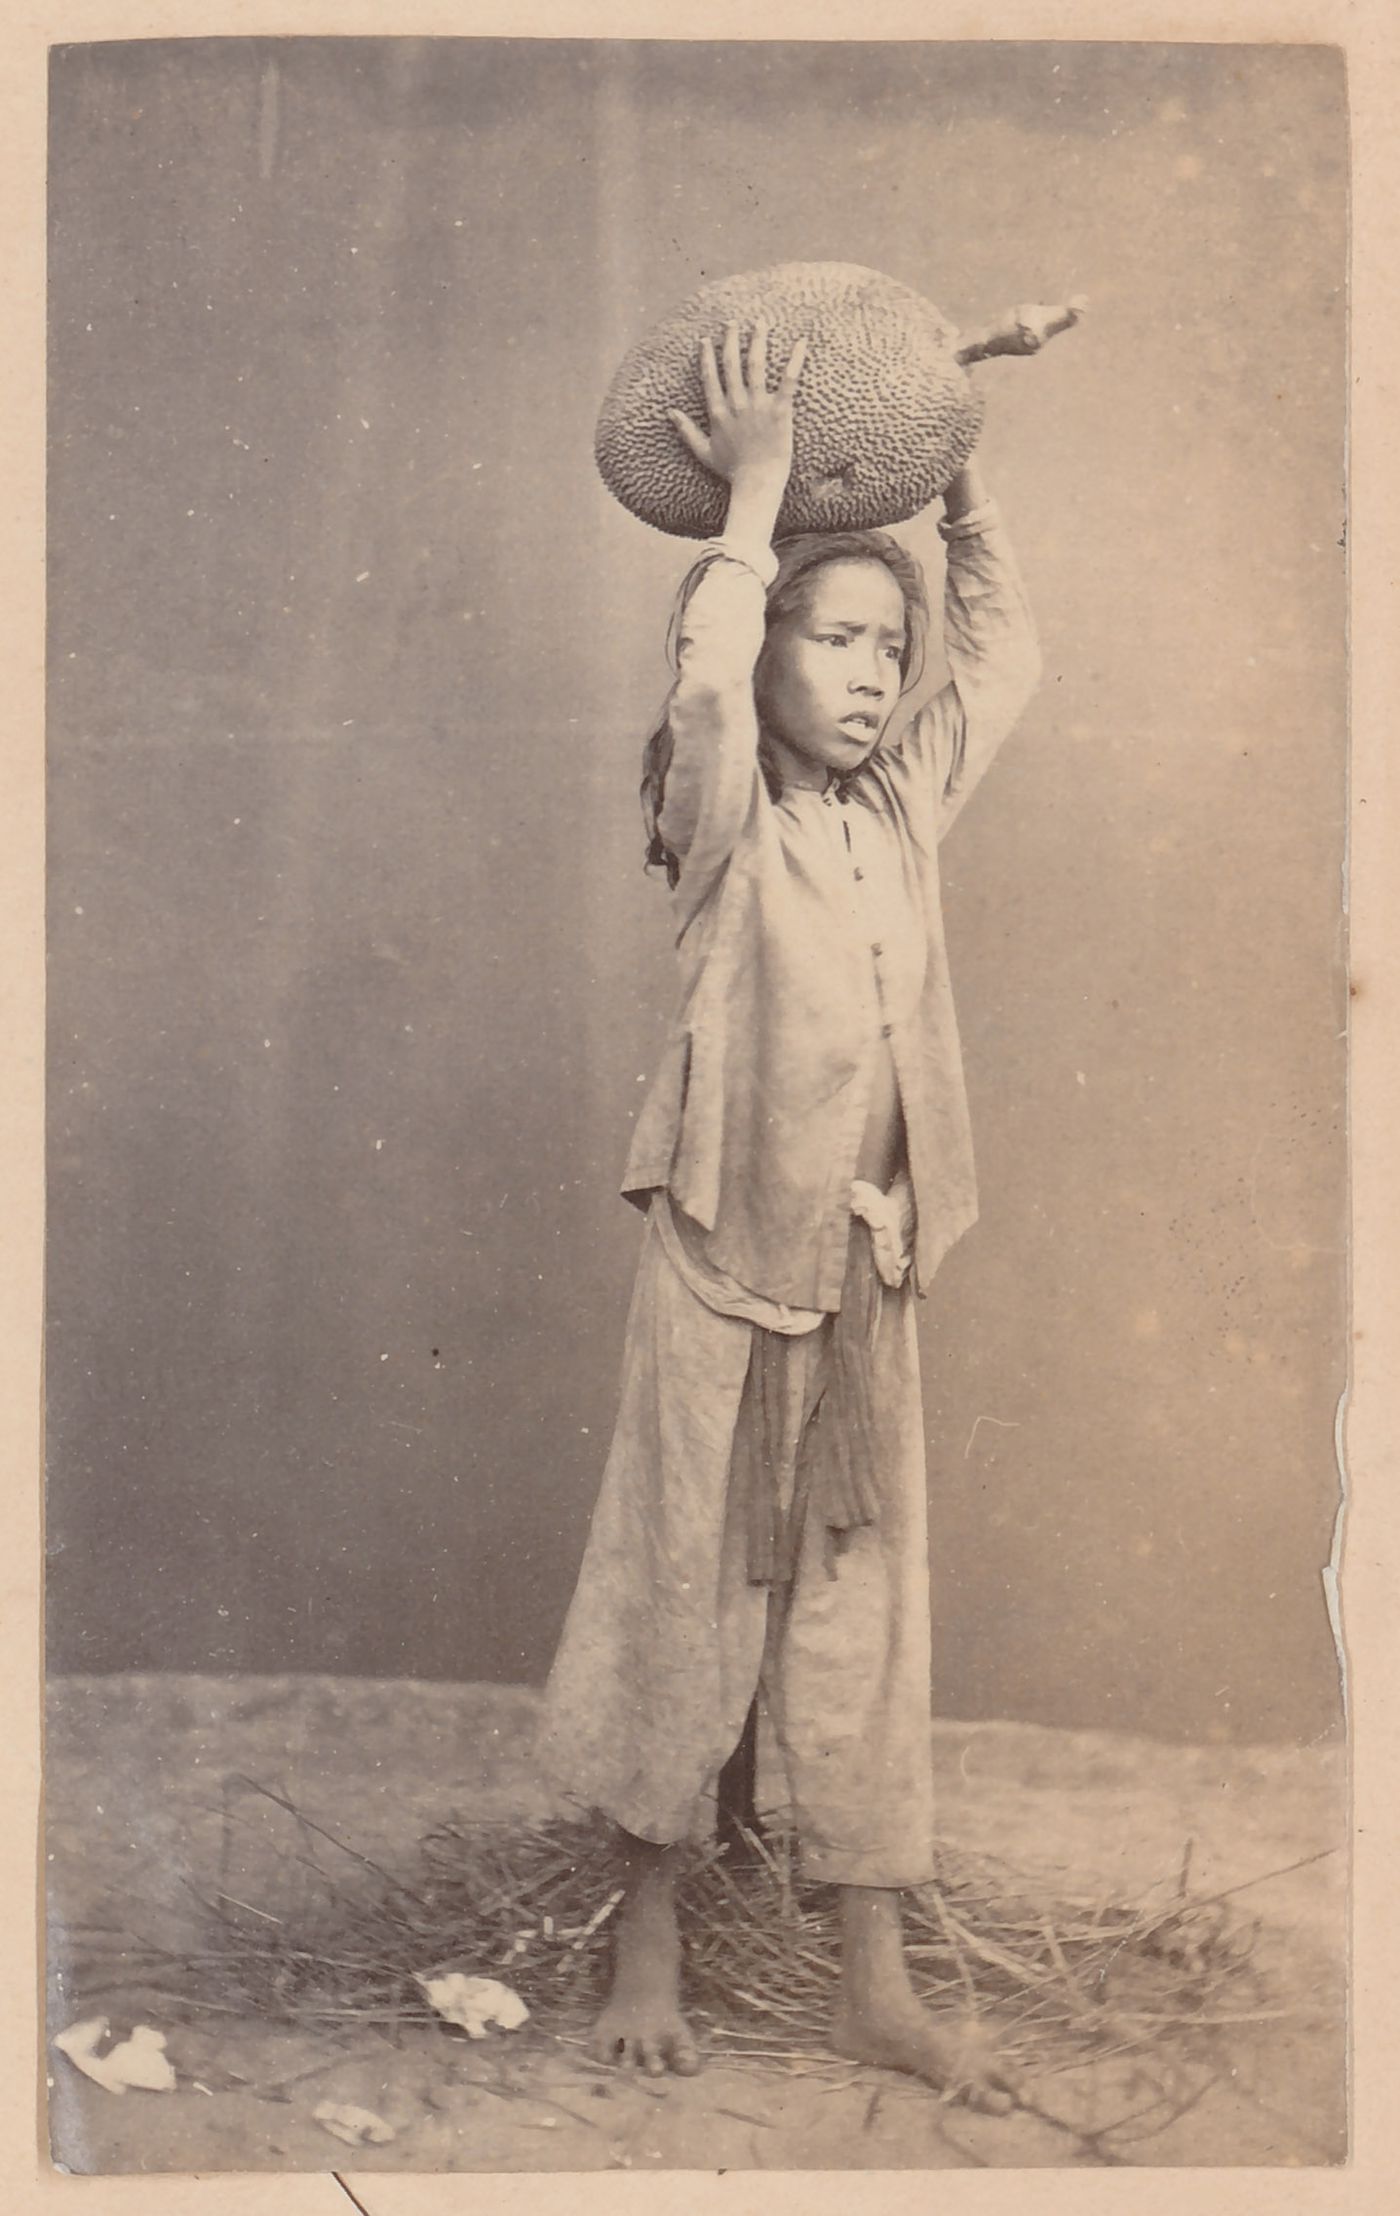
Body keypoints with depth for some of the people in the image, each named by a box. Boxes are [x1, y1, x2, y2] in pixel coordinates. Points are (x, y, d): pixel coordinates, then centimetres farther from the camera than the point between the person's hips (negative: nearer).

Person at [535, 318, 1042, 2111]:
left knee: (866, 1615, 8)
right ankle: (647, 1942, 23)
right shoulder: (727, 820, -5)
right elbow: (705, 681, -25)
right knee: (687, 1595, 4)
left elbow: (1006, 662, 21)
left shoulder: (905, 809, 10)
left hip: (869, 1269, 5)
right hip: (725, 1253, -5)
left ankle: (875, 1987, 18)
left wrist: (961, 485, 15)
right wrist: (759, 489, -15)